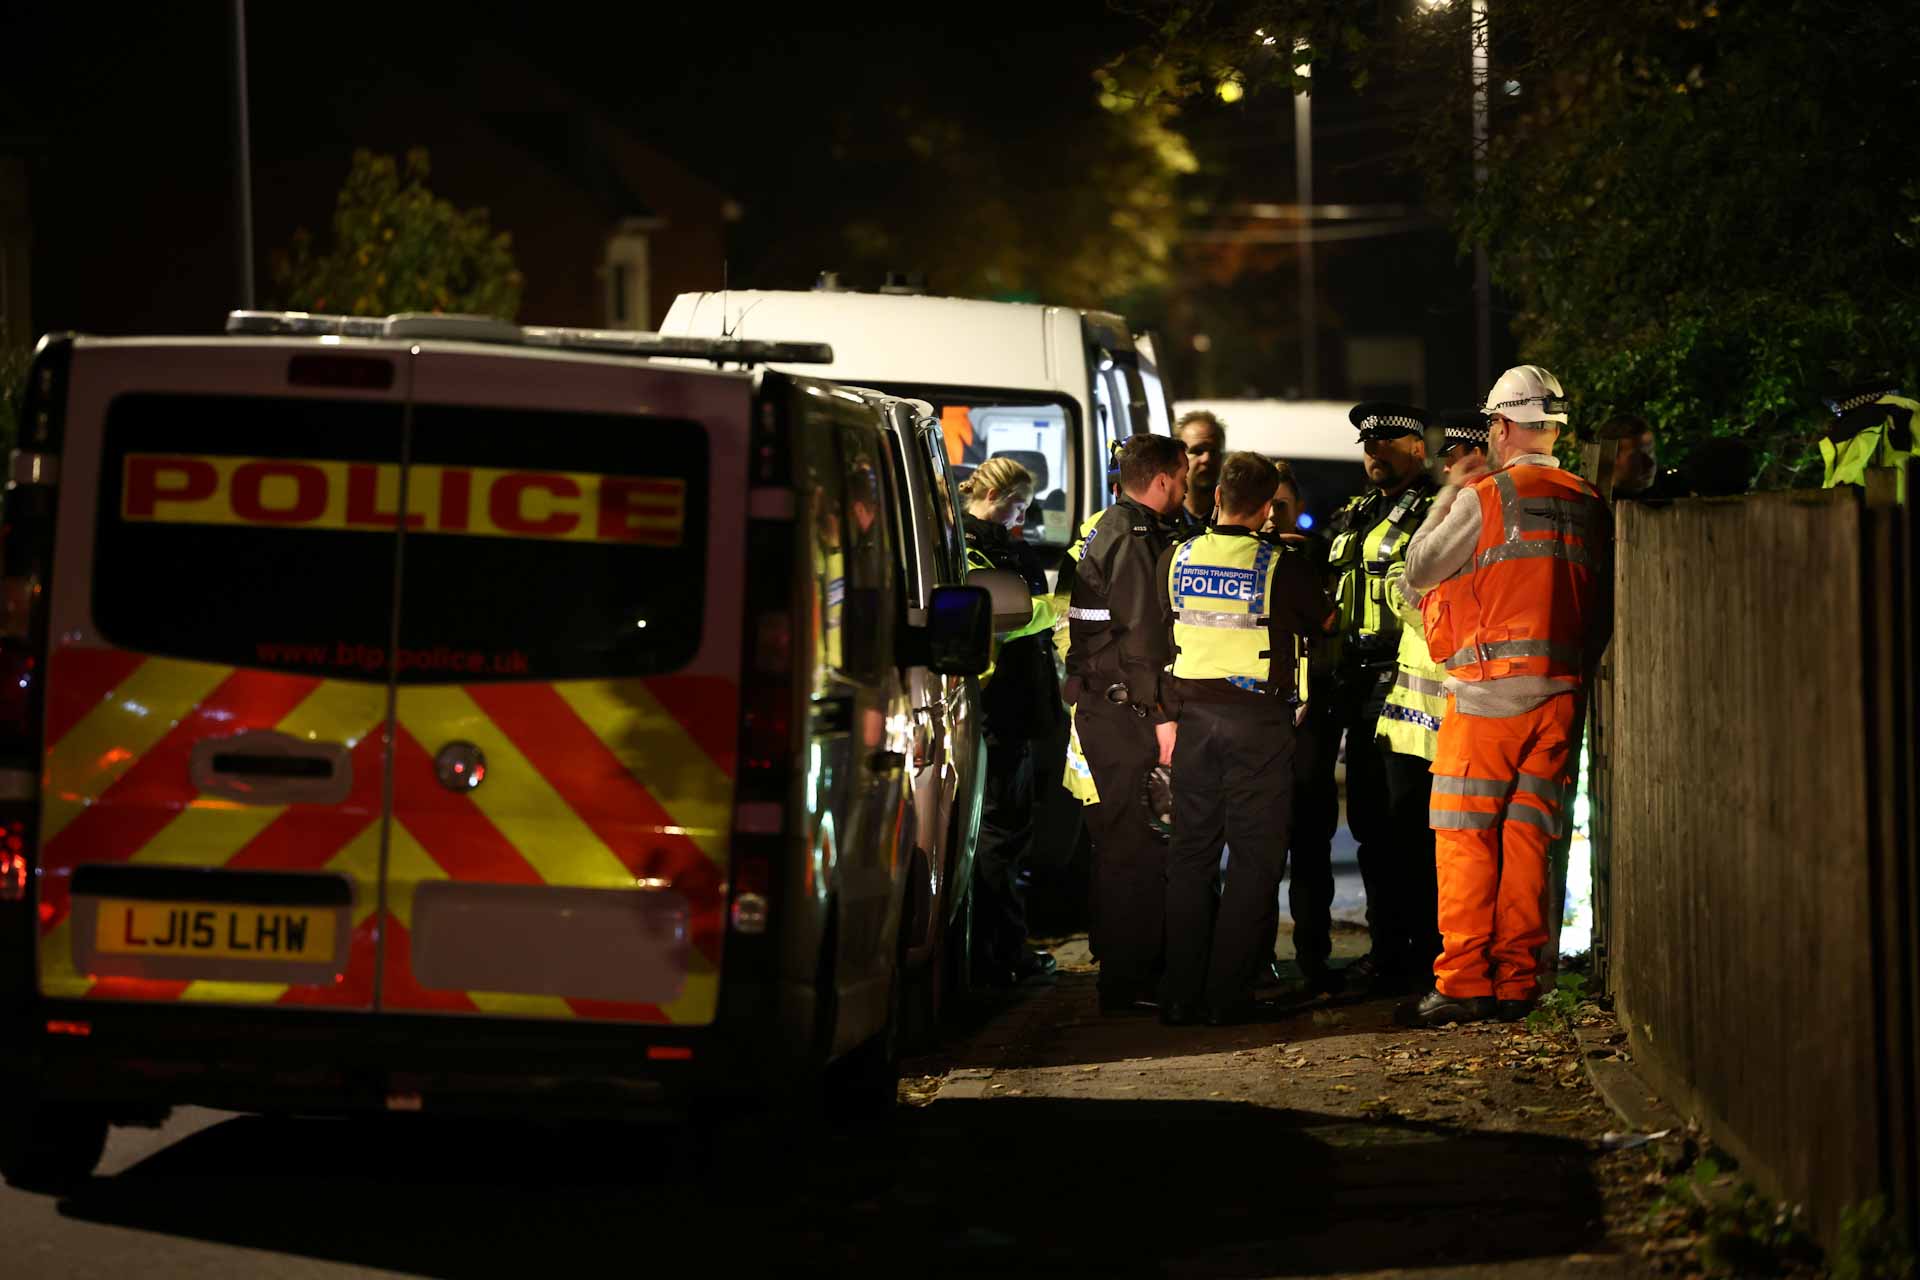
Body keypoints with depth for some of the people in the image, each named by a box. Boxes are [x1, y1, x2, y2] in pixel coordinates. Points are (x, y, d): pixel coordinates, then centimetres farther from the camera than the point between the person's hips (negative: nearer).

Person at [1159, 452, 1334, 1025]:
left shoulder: (1177, 559, 2)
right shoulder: (1278, 566, -8)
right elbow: (1325, 620, 9)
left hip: (1195, 713, 4)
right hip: (1258, 715, -4)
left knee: (1190, 852, 9)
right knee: (1255, 854, 2)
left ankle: (1182, 993, 8)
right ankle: (1228, 994, -2)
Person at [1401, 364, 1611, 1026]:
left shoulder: (1483, 498, -7)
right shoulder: (1590, 506, 9)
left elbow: (1419, 569, 1)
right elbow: (1602, 605, 13)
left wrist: (1450, 493, 11)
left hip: (1489, 694, -5)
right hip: (1561, 692, 5)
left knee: (1466, 836, -1)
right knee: (1529, 836, 7)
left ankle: (1464, 982, -5)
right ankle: (1517, 980, 7)